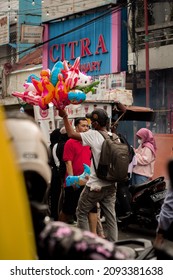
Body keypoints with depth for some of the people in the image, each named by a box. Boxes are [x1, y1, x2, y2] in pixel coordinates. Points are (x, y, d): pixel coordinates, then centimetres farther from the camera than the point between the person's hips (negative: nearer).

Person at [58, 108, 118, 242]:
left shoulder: (94, 135, -15)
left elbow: (72, 134, -11)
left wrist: (65, 117, -1)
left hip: (95, 185, -6)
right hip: (111, 185, 6)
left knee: (82, 213, 10)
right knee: (110, 215, 11)